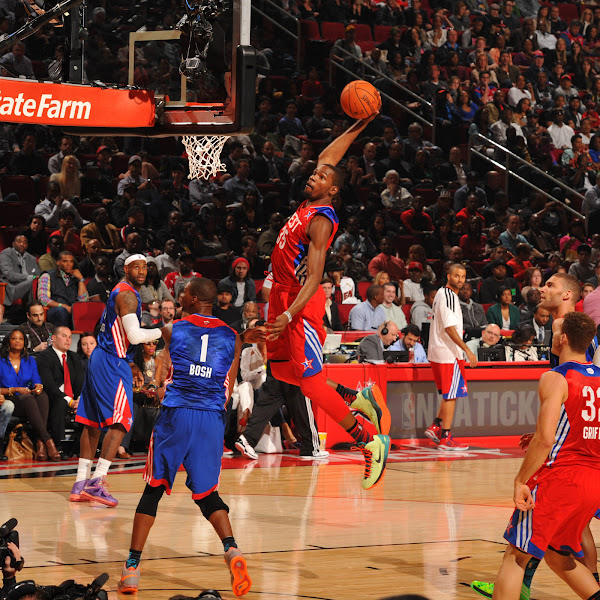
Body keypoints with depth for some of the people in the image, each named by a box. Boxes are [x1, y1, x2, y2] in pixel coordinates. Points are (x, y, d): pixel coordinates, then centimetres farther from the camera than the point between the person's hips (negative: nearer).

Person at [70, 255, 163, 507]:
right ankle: (97, 482, -21)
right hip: (112, 363, -10)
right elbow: (135, 335, -22)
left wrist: (130, 365, 25)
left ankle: (80, 485, 14)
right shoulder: (127, 295, -13)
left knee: (92, 423, 11)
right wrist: (163, 331, -10)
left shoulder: (121, 292, 19)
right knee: (120, 421, -13)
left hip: (100, 360, 10)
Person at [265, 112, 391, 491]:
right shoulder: (311, 204, 8)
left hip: (301, 302, -10)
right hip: (283, 295, 10)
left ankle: (370, 439, -6)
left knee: (311, 381, -11)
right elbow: (329, 157, 23)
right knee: (282, 369, 17)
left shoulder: (321, 221, -18)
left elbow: (314, 278, -26)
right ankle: (355, 398, 23)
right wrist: (360, 125, 20)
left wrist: (289, 315, -34)